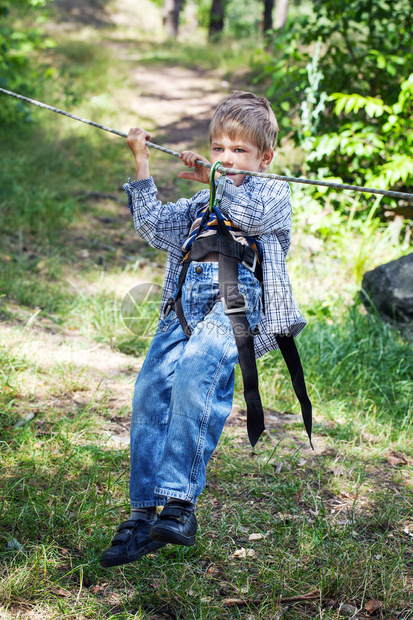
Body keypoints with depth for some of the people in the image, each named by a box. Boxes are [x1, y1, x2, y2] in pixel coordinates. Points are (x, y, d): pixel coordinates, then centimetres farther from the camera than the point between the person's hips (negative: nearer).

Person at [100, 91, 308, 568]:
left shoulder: (273, 193, 20)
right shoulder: (200, 206, 36)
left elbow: (254, 215, -2)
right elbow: (156, 227, 23)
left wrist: (214, 180, -8)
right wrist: (142, 165, 20)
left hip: (237, 298, -5)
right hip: (184, 306, 6)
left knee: (194, 369, -32)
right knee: (150, 393, -14)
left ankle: (179, 503, -32)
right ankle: (144, 514, -10)